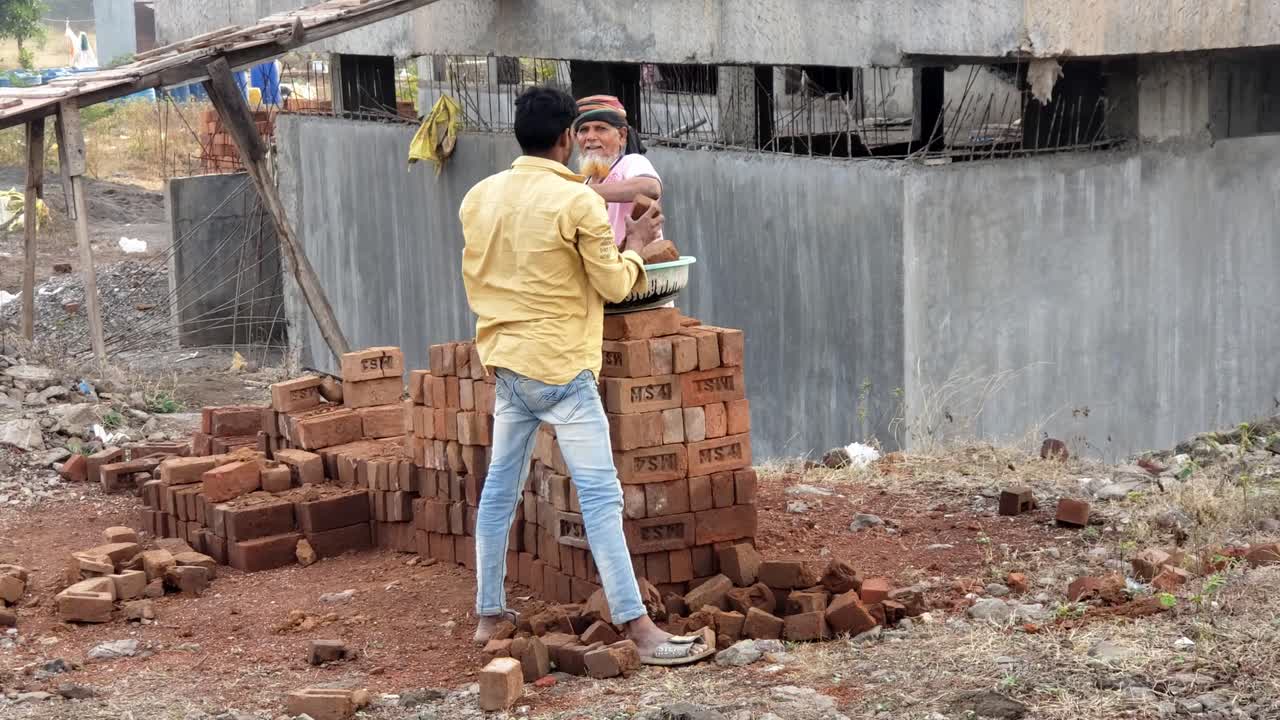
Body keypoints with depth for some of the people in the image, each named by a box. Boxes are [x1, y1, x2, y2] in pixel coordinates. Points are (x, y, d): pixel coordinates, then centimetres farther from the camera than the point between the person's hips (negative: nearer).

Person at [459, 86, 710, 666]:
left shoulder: (479, 197, 5)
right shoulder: (577, 201, -13)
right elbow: (614, 285, -5)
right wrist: (635, 244, 12)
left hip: (505, 362, 6)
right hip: (560, 367, -6)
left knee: (500, 488, 14)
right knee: (600, 494, -8)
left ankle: (489, 615, 20)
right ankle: (639, 630, -10)